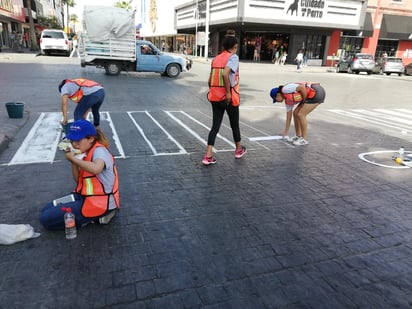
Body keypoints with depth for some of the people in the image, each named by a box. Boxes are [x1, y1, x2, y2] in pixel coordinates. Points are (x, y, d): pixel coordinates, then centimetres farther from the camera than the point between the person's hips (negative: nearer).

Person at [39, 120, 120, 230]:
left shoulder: (99, 150, -19)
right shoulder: (86, 153, 8)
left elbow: (96, 169, -43)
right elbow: (78, 180, 12)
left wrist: (74, 158, -26)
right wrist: (73, 162, -4)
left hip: (99, 202, -10)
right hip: (85, 196, 10)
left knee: (46, 219, -9)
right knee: (47, 210, 15)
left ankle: (93, 218, -3)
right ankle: (90, 216, 7)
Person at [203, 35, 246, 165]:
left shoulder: (216, 58, 12)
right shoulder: (233, 57, -8)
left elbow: (210, 80, 11)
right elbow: (225, 73, -26)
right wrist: (228, 92, -20)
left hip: (215, 97, 6)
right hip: (228, 98, -5)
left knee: (215, 126, 6)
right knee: (235, 125, 14)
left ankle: (208, 156, -3)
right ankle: (239, 150, 33)